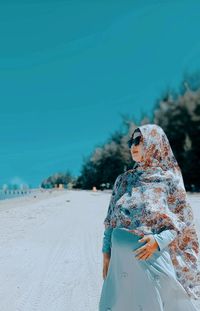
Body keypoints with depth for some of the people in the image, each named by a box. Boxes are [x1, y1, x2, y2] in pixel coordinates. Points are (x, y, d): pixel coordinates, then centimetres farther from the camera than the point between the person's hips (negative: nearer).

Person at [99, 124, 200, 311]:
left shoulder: (169, 179, -4)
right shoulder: (123, 180, 8)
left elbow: (182, 221, -4)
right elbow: (111, 219, 10)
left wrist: (158, 241, -19)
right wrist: (106, 252, 7)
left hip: (152, 258, -4)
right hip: (121, 259, 4)